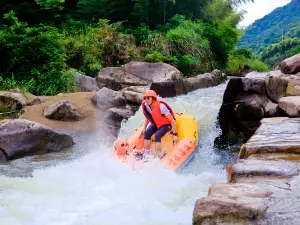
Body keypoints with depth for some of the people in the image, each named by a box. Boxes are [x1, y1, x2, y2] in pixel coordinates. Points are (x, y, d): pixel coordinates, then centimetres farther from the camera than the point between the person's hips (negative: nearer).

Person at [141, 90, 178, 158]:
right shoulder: (145, 105, -15)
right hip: (155, 123, 6)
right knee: (147, 133, -18)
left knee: (157, 135, -28)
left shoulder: (161, 106, -34)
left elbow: (172, 120, -28)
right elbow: (148, 117, 9)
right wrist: (144, 128, 9)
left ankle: (158, 155, -20)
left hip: (166, 124, -6)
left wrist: (175, 134, -26)